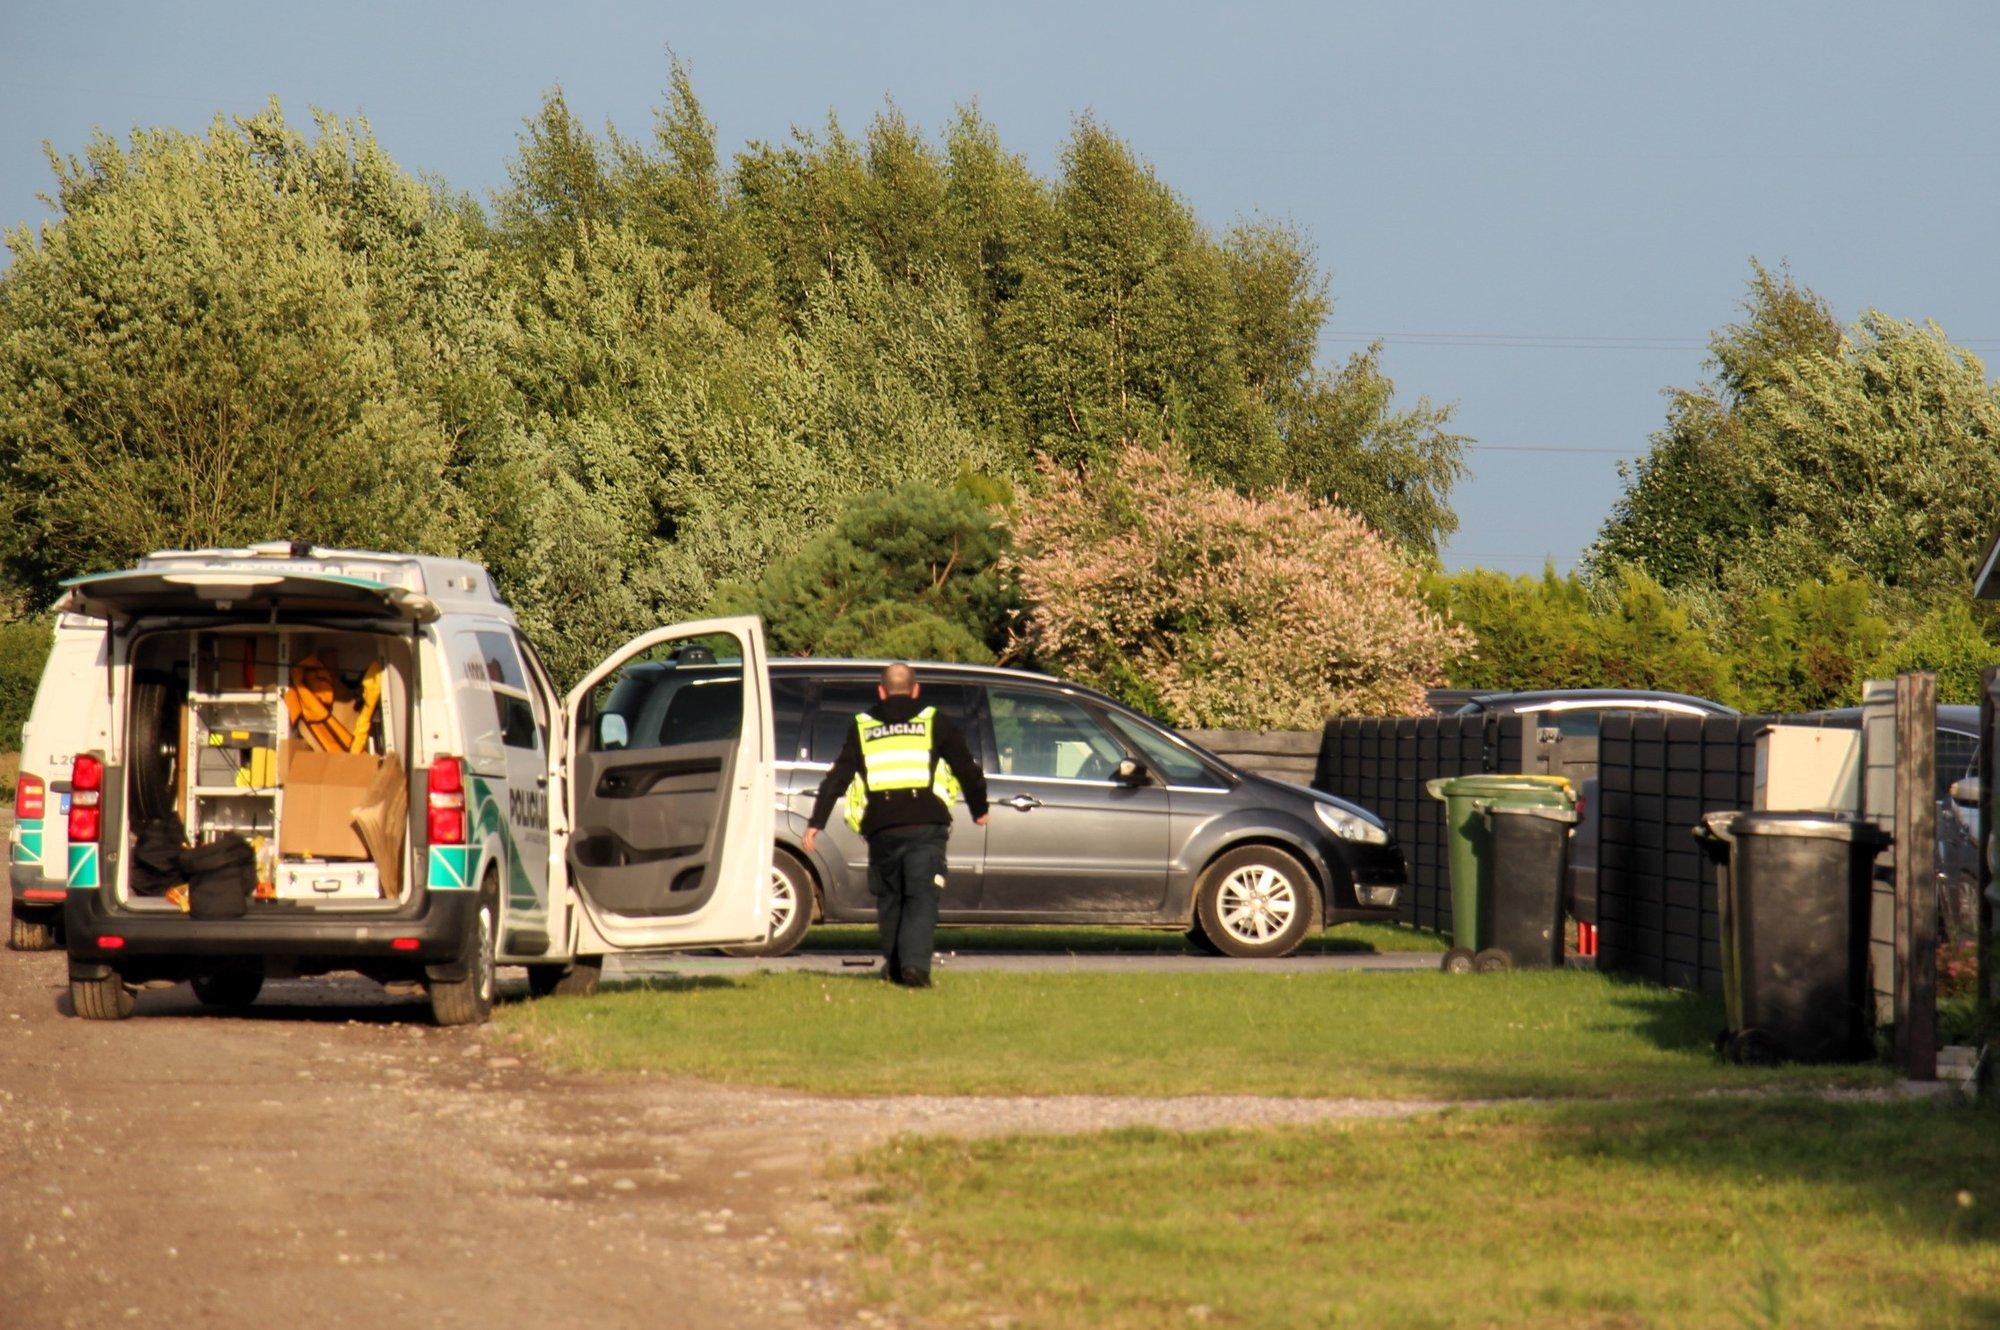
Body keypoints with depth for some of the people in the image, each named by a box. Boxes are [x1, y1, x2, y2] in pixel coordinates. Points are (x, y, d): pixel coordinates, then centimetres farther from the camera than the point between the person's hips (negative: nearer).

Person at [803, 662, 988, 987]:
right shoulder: (934, 722, 12)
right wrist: (979, 809, 30)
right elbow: (967, 769, 14)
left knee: (889, 899, 17)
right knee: (922, 898, -4)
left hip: (881, 826, 2)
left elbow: (837, 777, 11)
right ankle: (915, 964, -21)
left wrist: (816, 823, 11)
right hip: (926, 823, -1)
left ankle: (894, 966, 21)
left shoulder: (861, 727, 16)